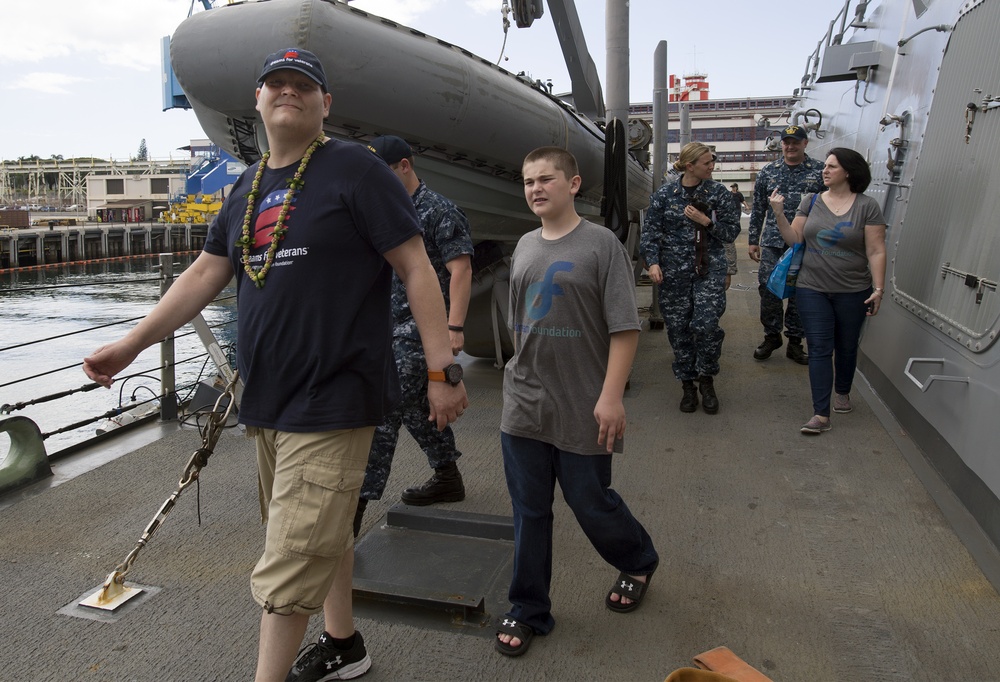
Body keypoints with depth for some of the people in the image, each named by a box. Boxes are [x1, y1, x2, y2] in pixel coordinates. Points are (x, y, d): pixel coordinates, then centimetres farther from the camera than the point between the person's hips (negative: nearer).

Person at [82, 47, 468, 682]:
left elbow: (417, 270, -11)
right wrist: (131, 343, 13)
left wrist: (442, 372, -15)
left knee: (290, 564, -4)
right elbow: (205, 275, 18)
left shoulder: (355, 170, -7)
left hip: (331, 403, -7)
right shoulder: (248, 188, 14)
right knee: (323, 531, 21)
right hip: (268, 400, 7)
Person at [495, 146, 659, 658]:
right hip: (523, 407, 5)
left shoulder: (601, 244, -8)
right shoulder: (525, 247, 10)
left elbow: (625, 328, -12)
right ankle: (528, 610, 26)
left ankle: (638, 563, 40)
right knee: (529, 511, 10)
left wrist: (611, 395, -18)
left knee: (591, 503, 9)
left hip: (581, 410, -5)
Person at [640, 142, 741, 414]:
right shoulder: (664, 194, 2)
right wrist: (653, 262, -11)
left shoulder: (718, 192, 5)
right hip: (674, 272, 0)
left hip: (710, 269, 0)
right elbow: (650, 232, 2)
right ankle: (688, 386, 19)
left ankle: (706, 381, 10)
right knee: (678, 328, 4)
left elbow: (732, 230, 6)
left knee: (706, 324, -13)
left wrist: (706, 221, -10)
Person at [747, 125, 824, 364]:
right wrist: (753, 240, 8)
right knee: (768, 288, 0)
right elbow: (758, 209, 11)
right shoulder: (768, 172, 7)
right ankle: (772, 336, 19)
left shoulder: (820, 172, 1)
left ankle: (795, 341, 19)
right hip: (773, 243, 1)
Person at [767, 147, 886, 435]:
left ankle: (842, 392, 41)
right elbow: (794, 238, 1)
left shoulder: (867, 206, -5)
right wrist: (779, 214, -12)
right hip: (812, 289, 1)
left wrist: (879, 289, -11)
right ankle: (821, 414, -2)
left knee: (846, 346, 15)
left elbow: (876, 251, -7)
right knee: (819, 349, -2)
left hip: (852, 292, -1)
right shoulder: (811, 201, 3)